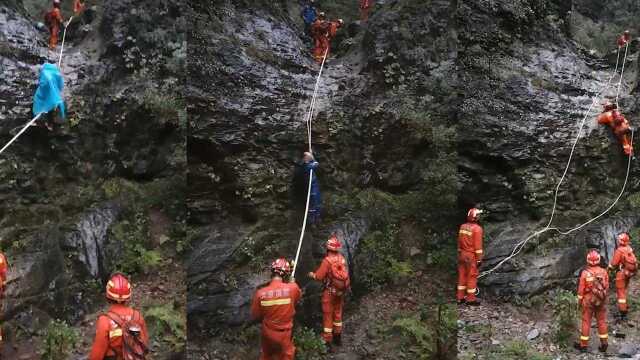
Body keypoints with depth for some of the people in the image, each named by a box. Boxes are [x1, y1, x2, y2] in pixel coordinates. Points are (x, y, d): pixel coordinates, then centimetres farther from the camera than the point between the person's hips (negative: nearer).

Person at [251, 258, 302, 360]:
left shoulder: (260, 293, -23)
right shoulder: (292, 288, -26)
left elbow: (255, 316, -8)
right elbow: (298, 295, 1)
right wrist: (292, 282, 18)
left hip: (268, 333, 1)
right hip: (285, 334, -1)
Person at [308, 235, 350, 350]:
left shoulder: (327, 260, -21)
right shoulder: (342, 258, -5)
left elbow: (319, 276, -17)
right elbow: (345, 273, 1)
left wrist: (312, 274, 3)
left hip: (330, 291, -6)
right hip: (341, 290, 6)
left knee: (328, 315, 5)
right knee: (338, 312, 21)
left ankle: (327, 341, 9)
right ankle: (338, 337, 34)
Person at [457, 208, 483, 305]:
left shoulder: (462, 227, 4)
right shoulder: (477, 228, -17)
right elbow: (478, 245, -17)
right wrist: (479, 259, -12)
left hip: (462, 254, 7)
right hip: (472, 256, -7)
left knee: (462, 275, 11)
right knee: (472, 276, 1)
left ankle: (460, 297, 16)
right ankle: (471, 299, 6)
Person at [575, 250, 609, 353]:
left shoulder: (585, 273, -16)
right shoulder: (604, 272, -9)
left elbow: (581, 289, -10)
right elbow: (606, 287, -1)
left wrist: (579, 301, 4)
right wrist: (604, 298, 15)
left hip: (588, 300, -2)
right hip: (601, 301, 2)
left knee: (586, 322, 7)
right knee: (602, 321, 13)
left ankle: (583, 345, 14)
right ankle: (604, 344, 18)